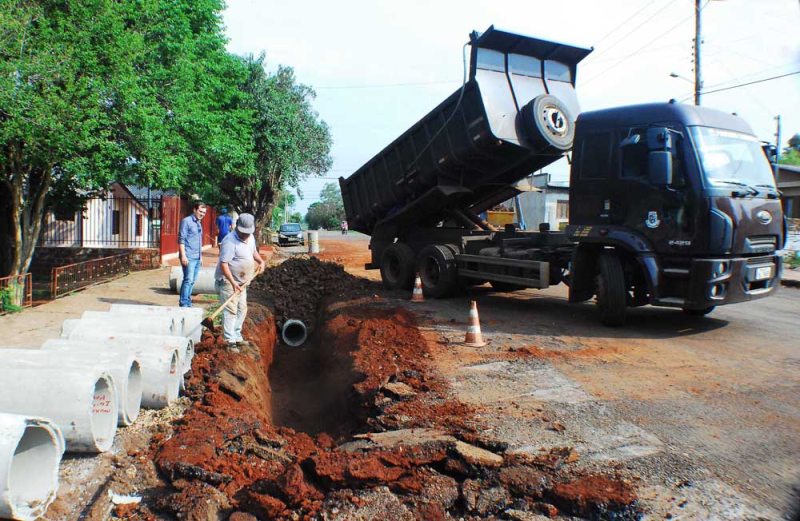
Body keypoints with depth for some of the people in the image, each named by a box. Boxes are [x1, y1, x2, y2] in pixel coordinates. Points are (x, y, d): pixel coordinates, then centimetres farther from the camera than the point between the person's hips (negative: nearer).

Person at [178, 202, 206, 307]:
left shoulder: (199, 223, 18)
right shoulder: (186, 221, -6)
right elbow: (181, 239, -11)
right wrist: (183, 256, -18)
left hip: (197, 258, 8)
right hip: (188, 257, -8)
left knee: (192, 281, 10)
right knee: (188, 280, -11)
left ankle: (188, 302, 17)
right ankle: (184, 304, -7)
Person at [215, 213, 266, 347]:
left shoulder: (250, 237, 5)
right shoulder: (230, 241, -22)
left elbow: (253, 251, 26)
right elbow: (223, 264, -26)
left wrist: (261, 261, 6)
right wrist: (233, 283, -31)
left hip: (241, 282, 9)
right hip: (228, 282, -9)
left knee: (241, 310, 15)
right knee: (230, 311, -10)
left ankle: (237, 337, 27)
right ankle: (230, 341, -7)